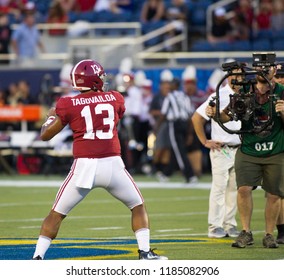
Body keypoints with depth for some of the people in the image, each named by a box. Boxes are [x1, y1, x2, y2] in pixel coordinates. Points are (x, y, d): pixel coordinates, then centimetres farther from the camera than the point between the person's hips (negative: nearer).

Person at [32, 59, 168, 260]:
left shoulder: (69, 105, 1)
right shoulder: (115, 99, 7)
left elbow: (45, 135, 8)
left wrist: (51, 116, 27)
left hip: (84, 166, -1)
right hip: (112, 164, 1)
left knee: (57, 214, 11)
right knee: (138, 207, 20)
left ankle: (38, 257, 3)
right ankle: (145, 252, 10)